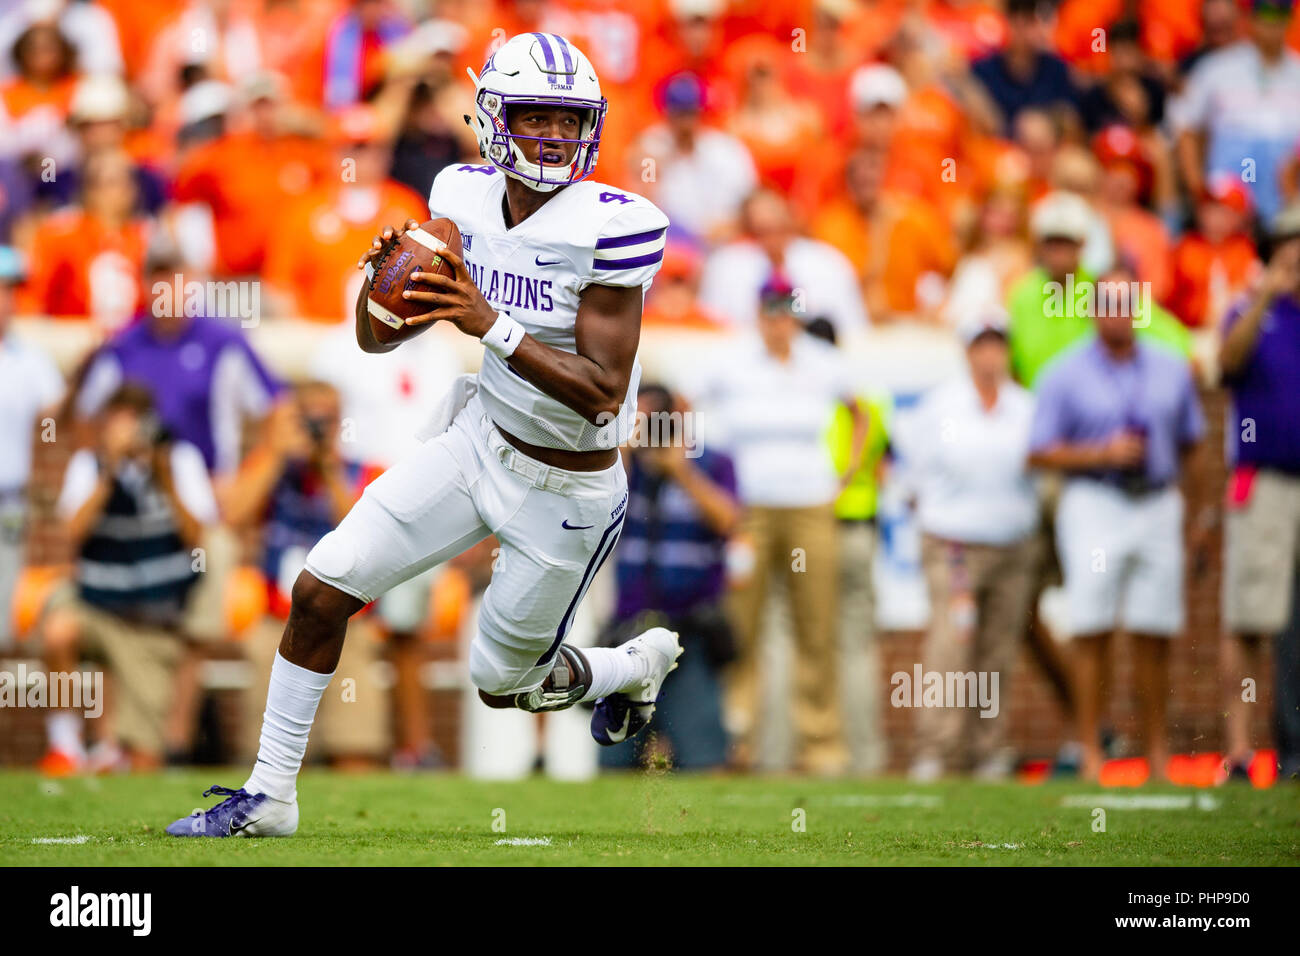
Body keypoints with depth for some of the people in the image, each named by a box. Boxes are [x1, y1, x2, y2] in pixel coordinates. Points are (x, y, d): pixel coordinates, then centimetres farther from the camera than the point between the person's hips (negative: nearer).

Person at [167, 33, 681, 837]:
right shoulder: (467, 199, -6)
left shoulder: (611, 227, -24)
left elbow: (602, 395, -26)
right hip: (480, 440, 5)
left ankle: (636, 664, 42)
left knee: (504, 681, 11)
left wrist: (489, 325, -34)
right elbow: (377, 338, 2)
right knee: (320, 589, -3)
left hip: (565, 491, -5)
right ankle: (270, 795, 12)